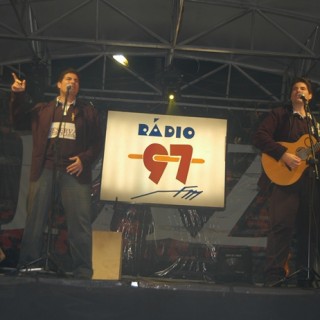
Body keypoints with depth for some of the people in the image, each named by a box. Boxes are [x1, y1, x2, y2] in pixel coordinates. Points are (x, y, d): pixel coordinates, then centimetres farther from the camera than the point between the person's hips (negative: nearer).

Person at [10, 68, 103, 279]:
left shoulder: (88, 111, 15)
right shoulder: (42, 109, 20)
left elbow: (97, 142, 9)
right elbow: (19, 121, 14)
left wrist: (84, 159, -7)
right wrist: (18, 96, 4)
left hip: (74, 171, -1)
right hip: (44, 170, 2)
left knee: (80, 224, -7)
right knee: (35, 221, 3)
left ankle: (83, 273, 0)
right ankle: (27, 269, 12)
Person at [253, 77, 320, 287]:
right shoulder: (280, 114, 6)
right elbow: (259, 136, -9)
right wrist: (284, 154, -19)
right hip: (285, 177, -6)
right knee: (282, 226, -13)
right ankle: (275, 278, -10)